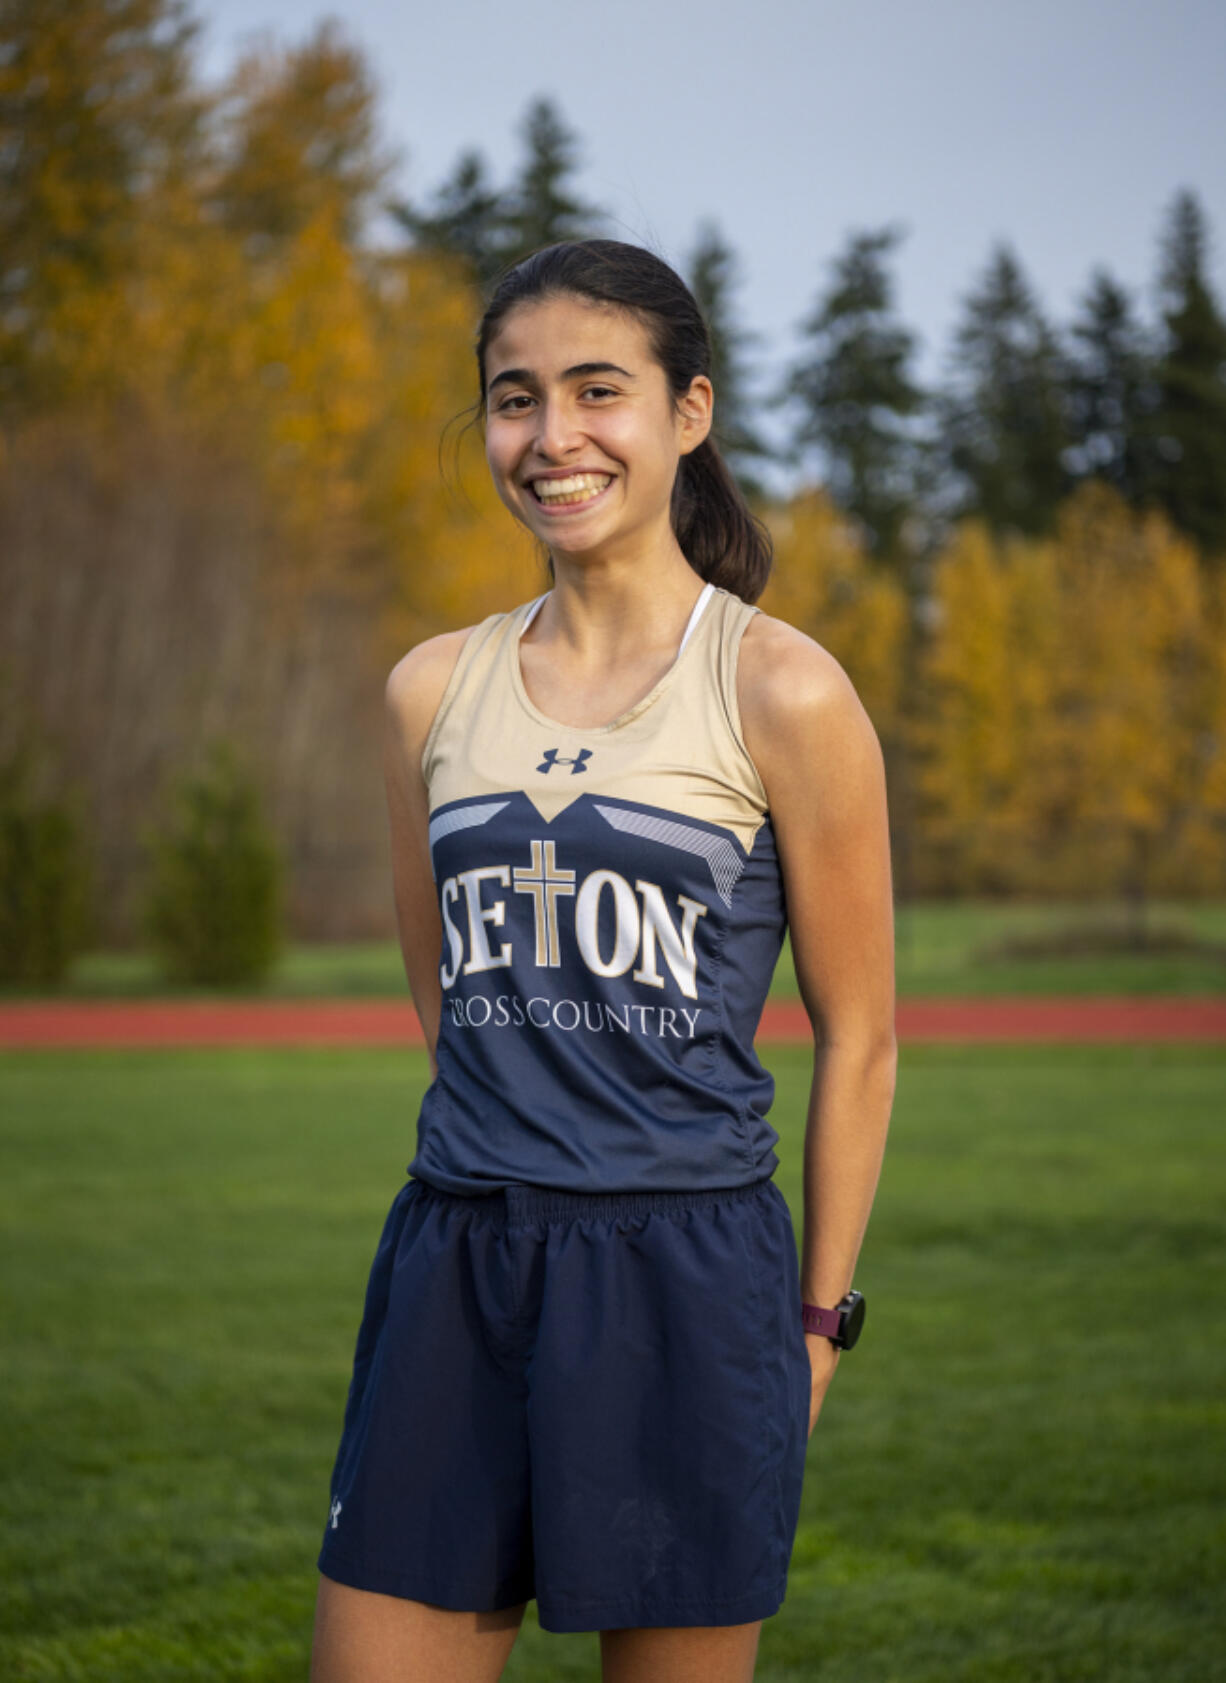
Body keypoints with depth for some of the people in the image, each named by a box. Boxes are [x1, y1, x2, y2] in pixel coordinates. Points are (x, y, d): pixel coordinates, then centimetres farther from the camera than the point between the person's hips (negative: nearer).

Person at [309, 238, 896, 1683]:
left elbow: (857, 1035, 0)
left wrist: (816, 1320, 1)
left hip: (687, 1274, -4)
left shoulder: (782, 692, -5)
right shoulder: (434, 691, 8)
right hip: (455, 1264, 4)